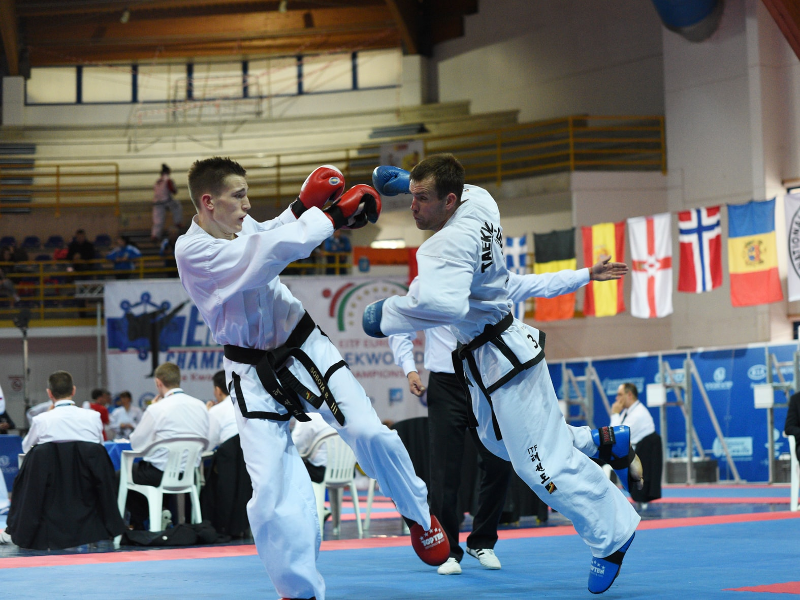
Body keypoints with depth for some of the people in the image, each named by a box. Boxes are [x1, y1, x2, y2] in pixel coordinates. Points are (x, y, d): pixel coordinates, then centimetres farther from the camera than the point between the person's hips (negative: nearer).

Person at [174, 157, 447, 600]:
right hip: (255, 376, -5)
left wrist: (302, 206, -2)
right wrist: (333, 216, -23)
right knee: (271, 492, -8)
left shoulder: (240, 227, -2)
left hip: (304, 350, 5)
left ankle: (418, 514, 17)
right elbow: (272, 250, -31)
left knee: (370, 433, -9)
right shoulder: (192, 251, -21)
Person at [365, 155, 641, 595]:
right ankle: (601, 442, 41)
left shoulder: (447, 246, -31)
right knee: (498, 440, 29)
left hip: (503, 361, -10)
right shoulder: (477, 201, -4)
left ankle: (612, 537, 10)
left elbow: (443, 304, -48)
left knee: (540, 463, -4)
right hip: (492, 353, 10)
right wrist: (408, 180, 12)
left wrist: (387, 315, -35)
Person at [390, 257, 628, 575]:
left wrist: (588, 274, -3)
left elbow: (540, 285, 3)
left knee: (499, 464, 4)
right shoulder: (425, 285, -1)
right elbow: (401, 332, 5)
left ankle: (482, 543, 22)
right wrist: (409, 370, -8)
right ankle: (448, 551, 7)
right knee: (446, 472, -5)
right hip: (445, 386, -3)